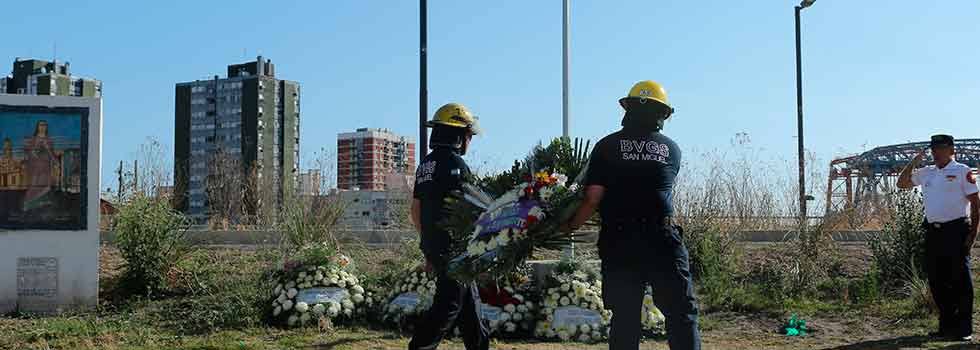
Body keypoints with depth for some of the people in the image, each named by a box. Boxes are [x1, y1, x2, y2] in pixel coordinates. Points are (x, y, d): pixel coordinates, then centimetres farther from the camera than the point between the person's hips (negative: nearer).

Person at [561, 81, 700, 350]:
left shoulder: (607, 146, 2)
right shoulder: (672, 150, 8)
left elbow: (593, 199, -3)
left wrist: (570, 226, 11)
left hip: (619, 242, 0)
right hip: (663, 241, 0)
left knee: (625, 318, 6)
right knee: (682, 314, 5)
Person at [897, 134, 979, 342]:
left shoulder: (962, 171, -3)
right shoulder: (927, 173, 14)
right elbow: (902, 183, 20)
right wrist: (913, 162, 7)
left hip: (956, 231, -6)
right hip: (933, 232, 6)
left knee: (960, 280, -3)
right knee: (937, 281, 9)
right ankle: (946, 326, 19)